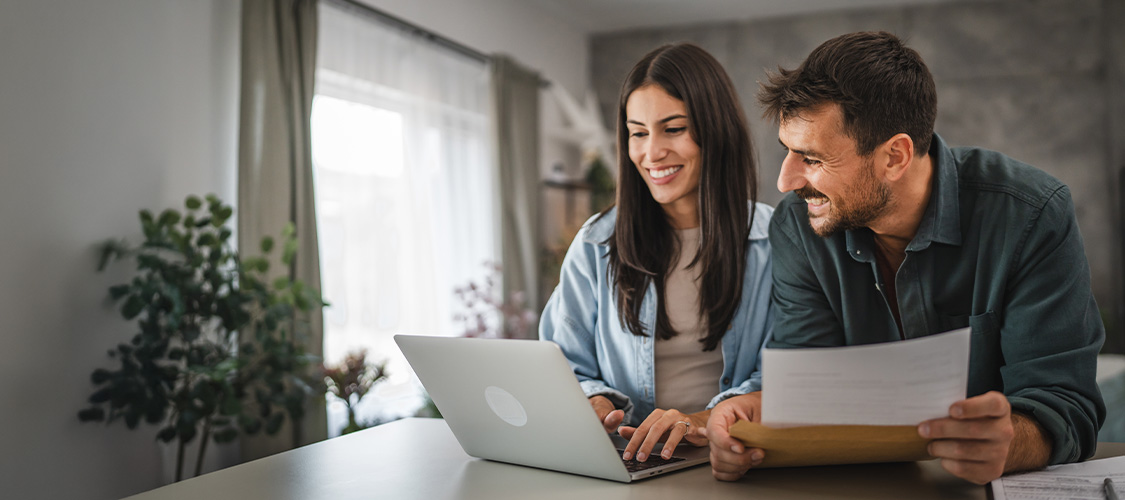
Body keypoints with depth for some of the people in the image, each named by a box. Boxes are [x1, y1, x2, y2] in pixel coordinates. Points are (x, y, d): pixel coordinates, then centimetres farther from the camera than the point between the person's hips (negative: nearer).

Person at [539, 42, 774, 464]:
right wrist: (595, 406, -14)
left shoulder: (774, 240, 3)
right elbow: (567, 369, 10)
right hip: (625, 461, 2)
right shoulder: (596, 245, 8)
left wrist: (706, 421, -23)